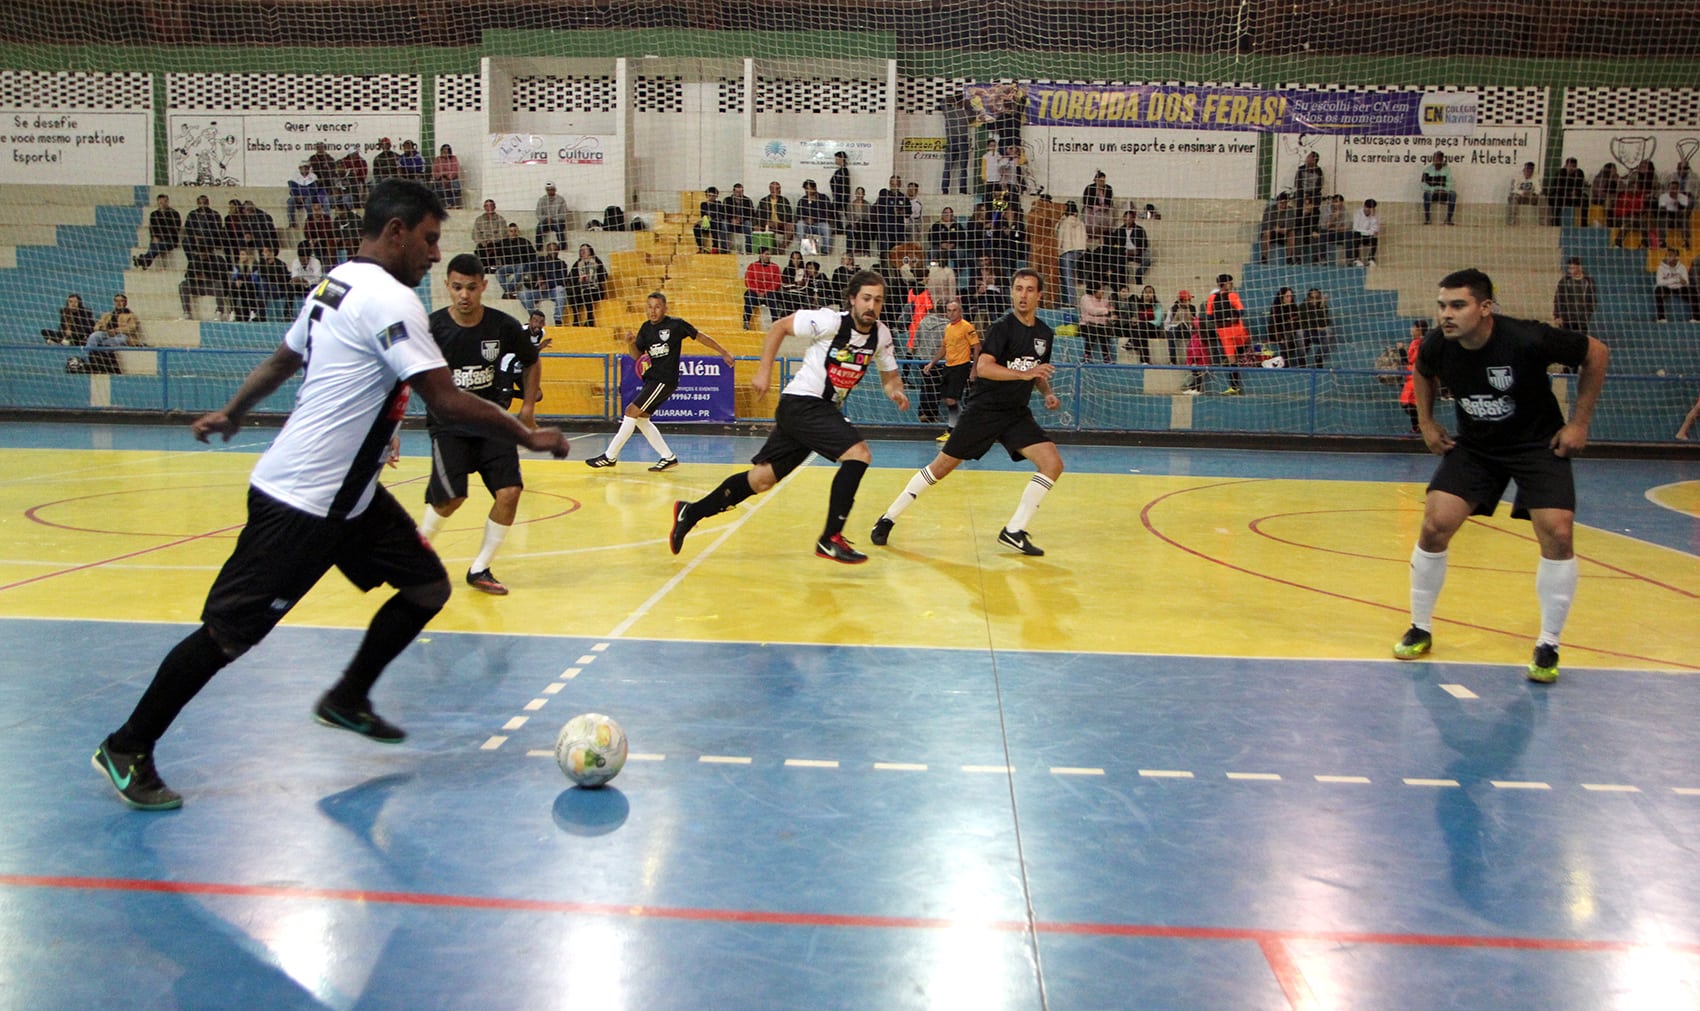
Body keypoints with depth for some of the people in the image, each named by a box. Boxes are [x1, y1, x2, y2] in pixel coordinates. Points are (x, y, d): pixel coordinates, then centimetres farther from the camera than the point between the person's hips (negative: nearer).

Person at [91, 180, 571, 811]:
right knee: (228, 632, -1)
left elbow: (283, 359, 26)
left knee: (427, 586, 9)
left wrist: (233, 412, 40)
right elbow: (448, 403, -23)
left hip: (349, 496, 10)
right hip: (303, 504, -10)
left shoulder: (335, 285, 12)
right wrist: (529, 437, -13)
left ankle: (348, 700, 26)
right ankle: (127, 751, 14)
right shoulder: (388, 298, -19)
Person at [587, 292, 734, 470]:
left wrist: (723, 353, 4)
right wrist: (632, 344, -11)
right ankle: (668, 457, 16)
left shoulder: (676, 324, -8)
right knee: (641, 418, 9)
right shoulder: (646, 328, 9)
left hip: (665, 380, -8)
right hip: (651, 380, 8)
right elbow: (637, 356, 11)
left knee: (631, 411, -11)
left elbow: (700, 336, 1)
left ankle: (610, 456, -4)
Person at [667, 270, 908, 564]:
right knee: (859, 453, -22)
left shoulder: (881, 335, 3)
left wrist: (896, 390, -8)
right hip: (801, 403, -7)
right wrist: (764, 371, -9)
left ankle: (690, 512, 24)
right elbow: (779, 326, -6)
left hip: (824, 410, 7)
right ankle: (830, 539, -15)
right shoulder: (830, 321, -16)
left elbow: (890, 375, 14)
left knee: (762, 478, 11)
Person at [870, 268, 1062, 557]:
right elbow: (982, 368, -25)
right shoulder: (1003, 327, -12)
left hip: (1017, 414, 6)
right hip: (984, 410, -6)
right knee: (941, 468, -4)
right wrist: (1024, 373, -31)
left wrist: (1048, 392, 4)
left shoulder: (1044, 333, 8)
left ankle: (1014, 531, -3)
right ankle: (887, 519, 11)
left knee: (1053, 463, -11)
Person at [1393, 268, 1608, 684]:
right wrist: (1427, 423, 2)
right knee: (1434, 527, -10)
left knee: (1557, 535, -16)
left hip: (1538, 443, -3)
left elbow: (1596, 353, -12)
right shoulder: (1436, 345, -17)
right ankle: (1421, 630, 10)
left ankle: (1548, 646, 2)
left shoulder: (1527, 340, -28)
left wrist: (1579, 422, -11)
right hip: (1473, 445, 3)